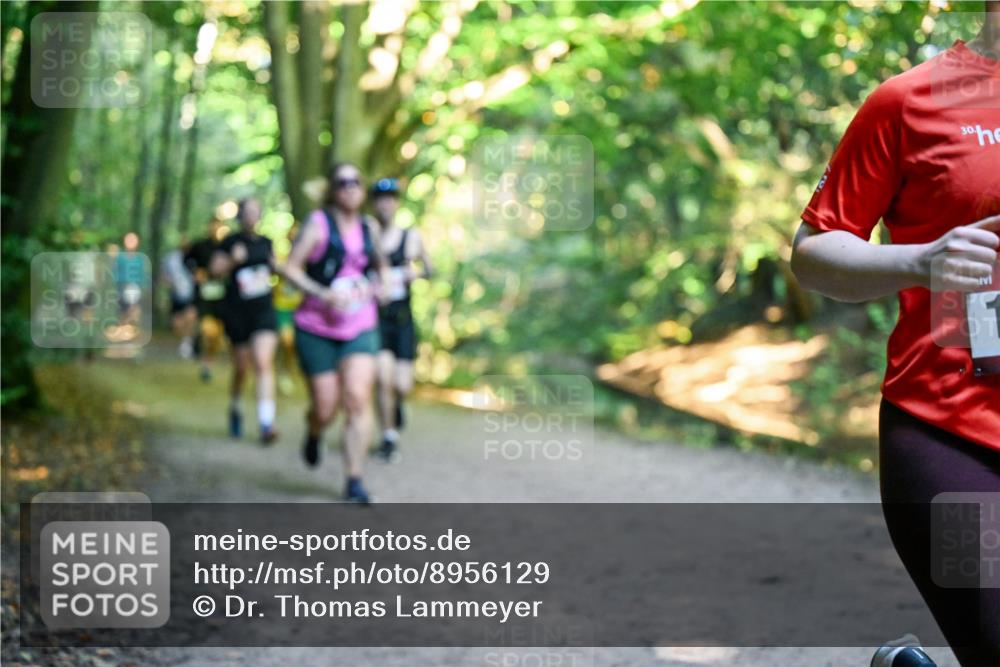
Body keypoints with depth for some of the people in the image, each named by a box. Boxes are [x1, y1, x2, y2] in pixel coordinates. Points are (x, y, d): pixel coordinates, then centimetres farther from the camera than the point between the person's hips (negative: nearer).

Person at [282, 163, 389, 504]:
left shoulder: (369, 228, 9)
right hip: (317, 327, -3)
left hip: (360, 328, 3)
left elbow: (381, 264, 27)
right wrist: (323, 294, -20)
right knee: (325, 408, 1)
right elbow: (291, 267, -8)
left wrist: (380, 286, 6)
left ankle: (354, 480, -7)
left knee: (358, 399, -13)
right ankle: (313, 434, 39)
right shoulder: (318, 224, -6)